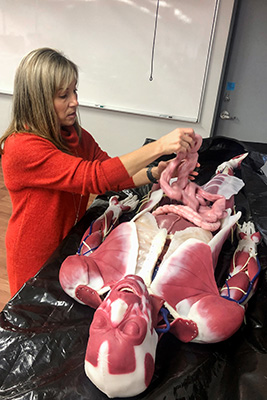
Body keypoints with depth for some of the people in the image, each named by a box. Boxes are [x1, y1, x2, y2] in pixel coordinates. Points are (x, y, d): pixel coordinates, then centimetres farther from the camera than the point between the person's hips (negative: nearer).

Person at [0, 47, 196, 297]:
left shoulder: (75, 136, -2)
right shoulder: (22, 148, -27)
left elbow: (111, 176, -3)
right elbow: (94, 177, -35)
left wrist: (153, 174, -21)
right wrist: (158, 146, -37)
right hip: (37, 260, -6)